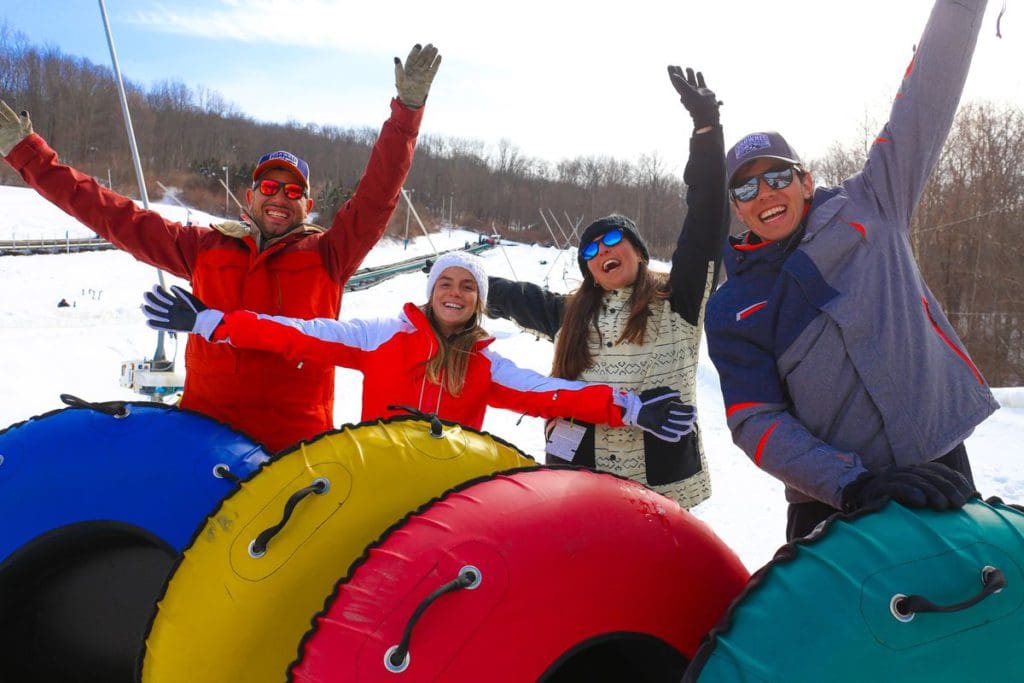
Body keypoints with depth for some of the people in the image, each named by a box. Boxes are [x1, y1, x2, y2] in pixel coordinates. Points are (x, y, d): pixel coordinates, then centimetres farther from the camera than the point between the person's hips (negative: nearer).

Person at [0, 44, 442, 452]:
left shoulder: (327, 254, 7)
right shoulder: (205, 248, 13)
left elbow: (377, 197, -2)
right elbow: (116, 217, 15)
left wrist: (407, 108, -10)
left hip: (294, 445, -2)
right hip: (204, 430, 2)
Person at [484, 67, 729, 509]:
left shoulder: (677, 302, 1)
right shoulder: (570, 316, 14)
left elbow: (707, 221, -6)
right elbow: (514, 295, 30)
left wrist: (706, 128, -11)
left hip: (662, 481, -3)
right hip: (578, 480, 3)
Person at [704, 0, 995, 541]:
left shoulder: (866, 211, 5)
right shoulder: (729, 313, 2)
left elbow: (923, 106, 3)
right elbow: (756, 422, -7)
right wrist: (850, 485, -20)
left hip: (939, 473, 1)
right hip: (831, 505, 0)